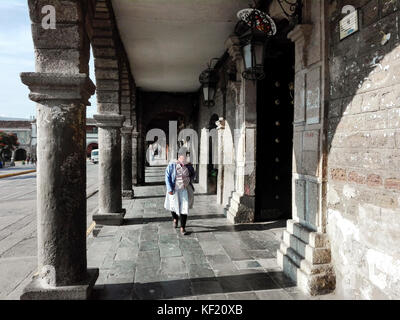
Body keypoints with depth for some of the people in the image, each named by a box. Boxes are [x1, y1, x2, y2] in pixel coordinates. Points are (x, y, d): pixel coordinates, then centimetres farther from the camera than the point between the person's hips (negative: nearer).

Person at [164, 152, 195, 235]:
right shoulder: (172, 165, -13)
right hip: (174, 189, -1)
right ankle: (175, 219, 50)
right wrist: (169, 189, -20)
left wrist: (190, 180, 1)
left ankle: (183, 228, 4)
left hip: (184, 189, 1)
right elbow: (167, 177, -14)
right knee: (173, 206, 18)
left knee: (184, 208, -5)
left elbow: (193, 173, 16)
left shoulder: (188, 165, -4)